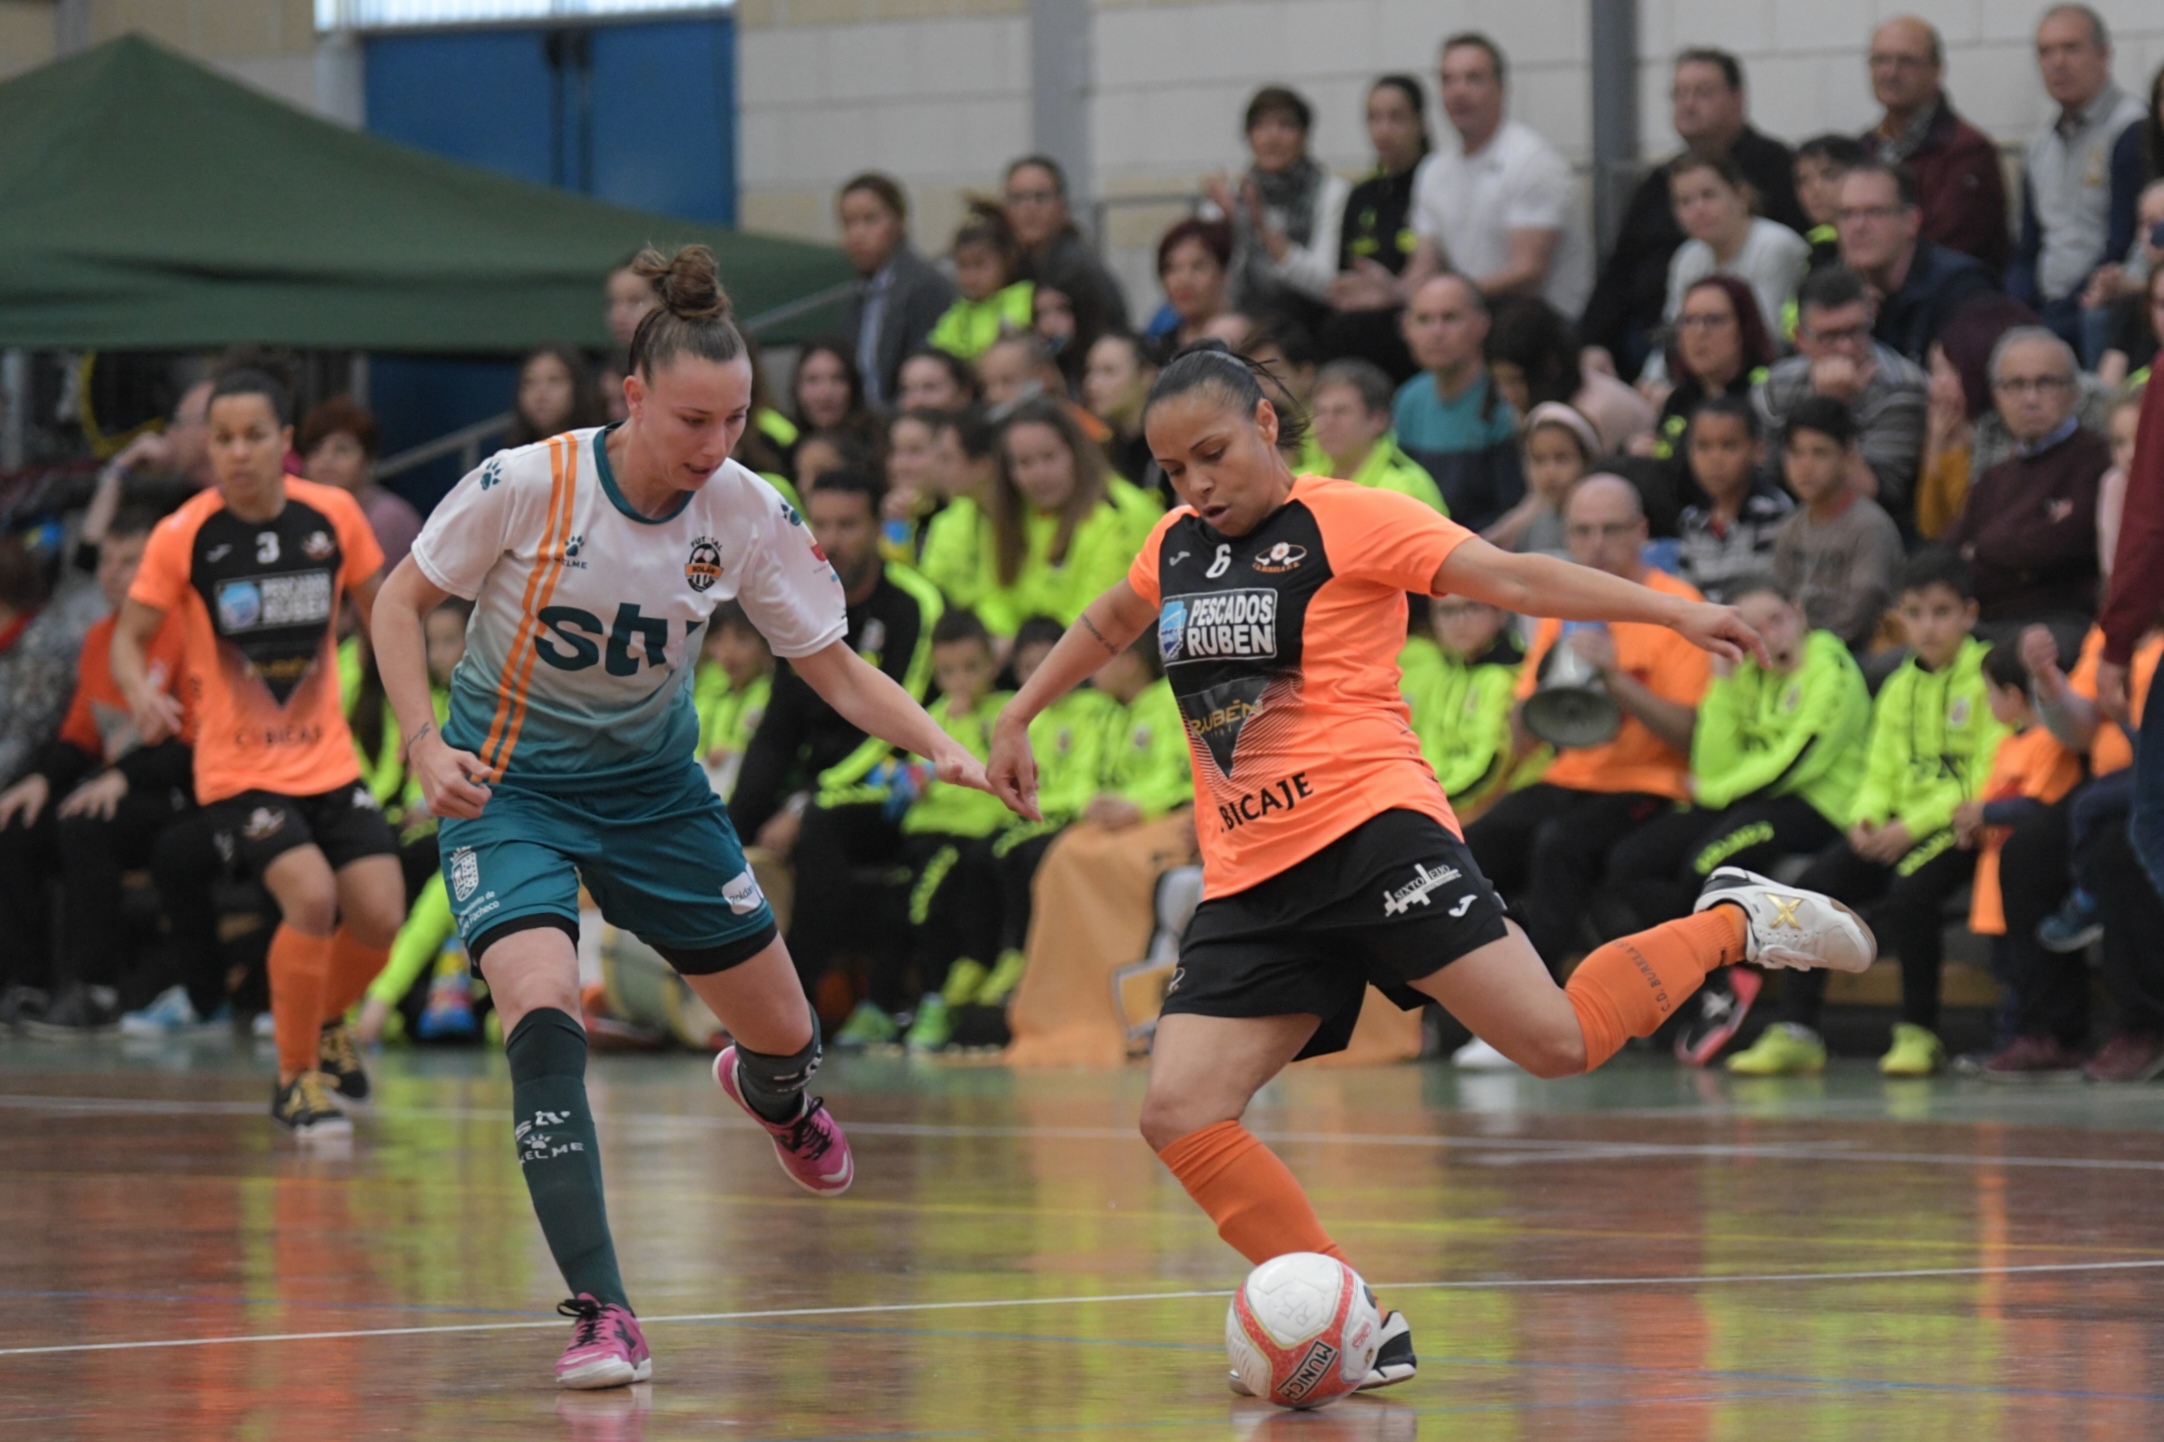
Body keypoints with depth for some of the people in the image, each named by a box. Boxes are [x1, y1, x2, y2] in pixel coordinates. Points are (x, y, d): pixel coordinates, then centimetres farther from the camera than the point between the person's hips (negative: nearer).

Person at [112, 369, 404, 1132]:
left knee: (378, 916, -6)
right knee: (310, 896, -23)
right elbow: (129, 638, -4)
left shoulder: (333, 515, -3)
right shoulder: (182, 537, -10)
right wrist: (142, 694, -26)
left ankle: (324, 1026, 29)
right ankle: (295, 1079, -3)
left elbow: (376, 606, 13)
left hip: (329, 758, 4)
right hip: (239, 770, -3)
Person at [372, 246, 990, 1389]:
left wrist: (941, 747, -22)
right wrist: (426, 747, -21)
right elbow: (400, 601, -9)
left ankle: (767, 1091, 53)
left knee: (784, 1033, 10)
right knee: (543, 1010, -28)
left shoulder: (749, 515, -14)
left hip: (652, 786, 3)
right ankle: (603, 1318, -24)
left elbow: (836, 669, -6)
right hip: (509, 784, -3)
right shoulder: (526, 485, -23)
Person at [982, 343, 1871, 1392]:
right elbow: (1109, 621, 40)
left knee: (1557, 1042, -18)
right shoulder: (1176, 548, 17)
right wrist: (1017, 719, 42)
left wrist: (1675, 612, -18)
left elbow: (1513, 578, -9)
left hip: (1371, 833, -6)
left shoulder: (1347, 521, -2)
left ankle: (1734, 925, 10)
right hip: (1248, 886, 6)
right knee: (1178, 1115, -12)